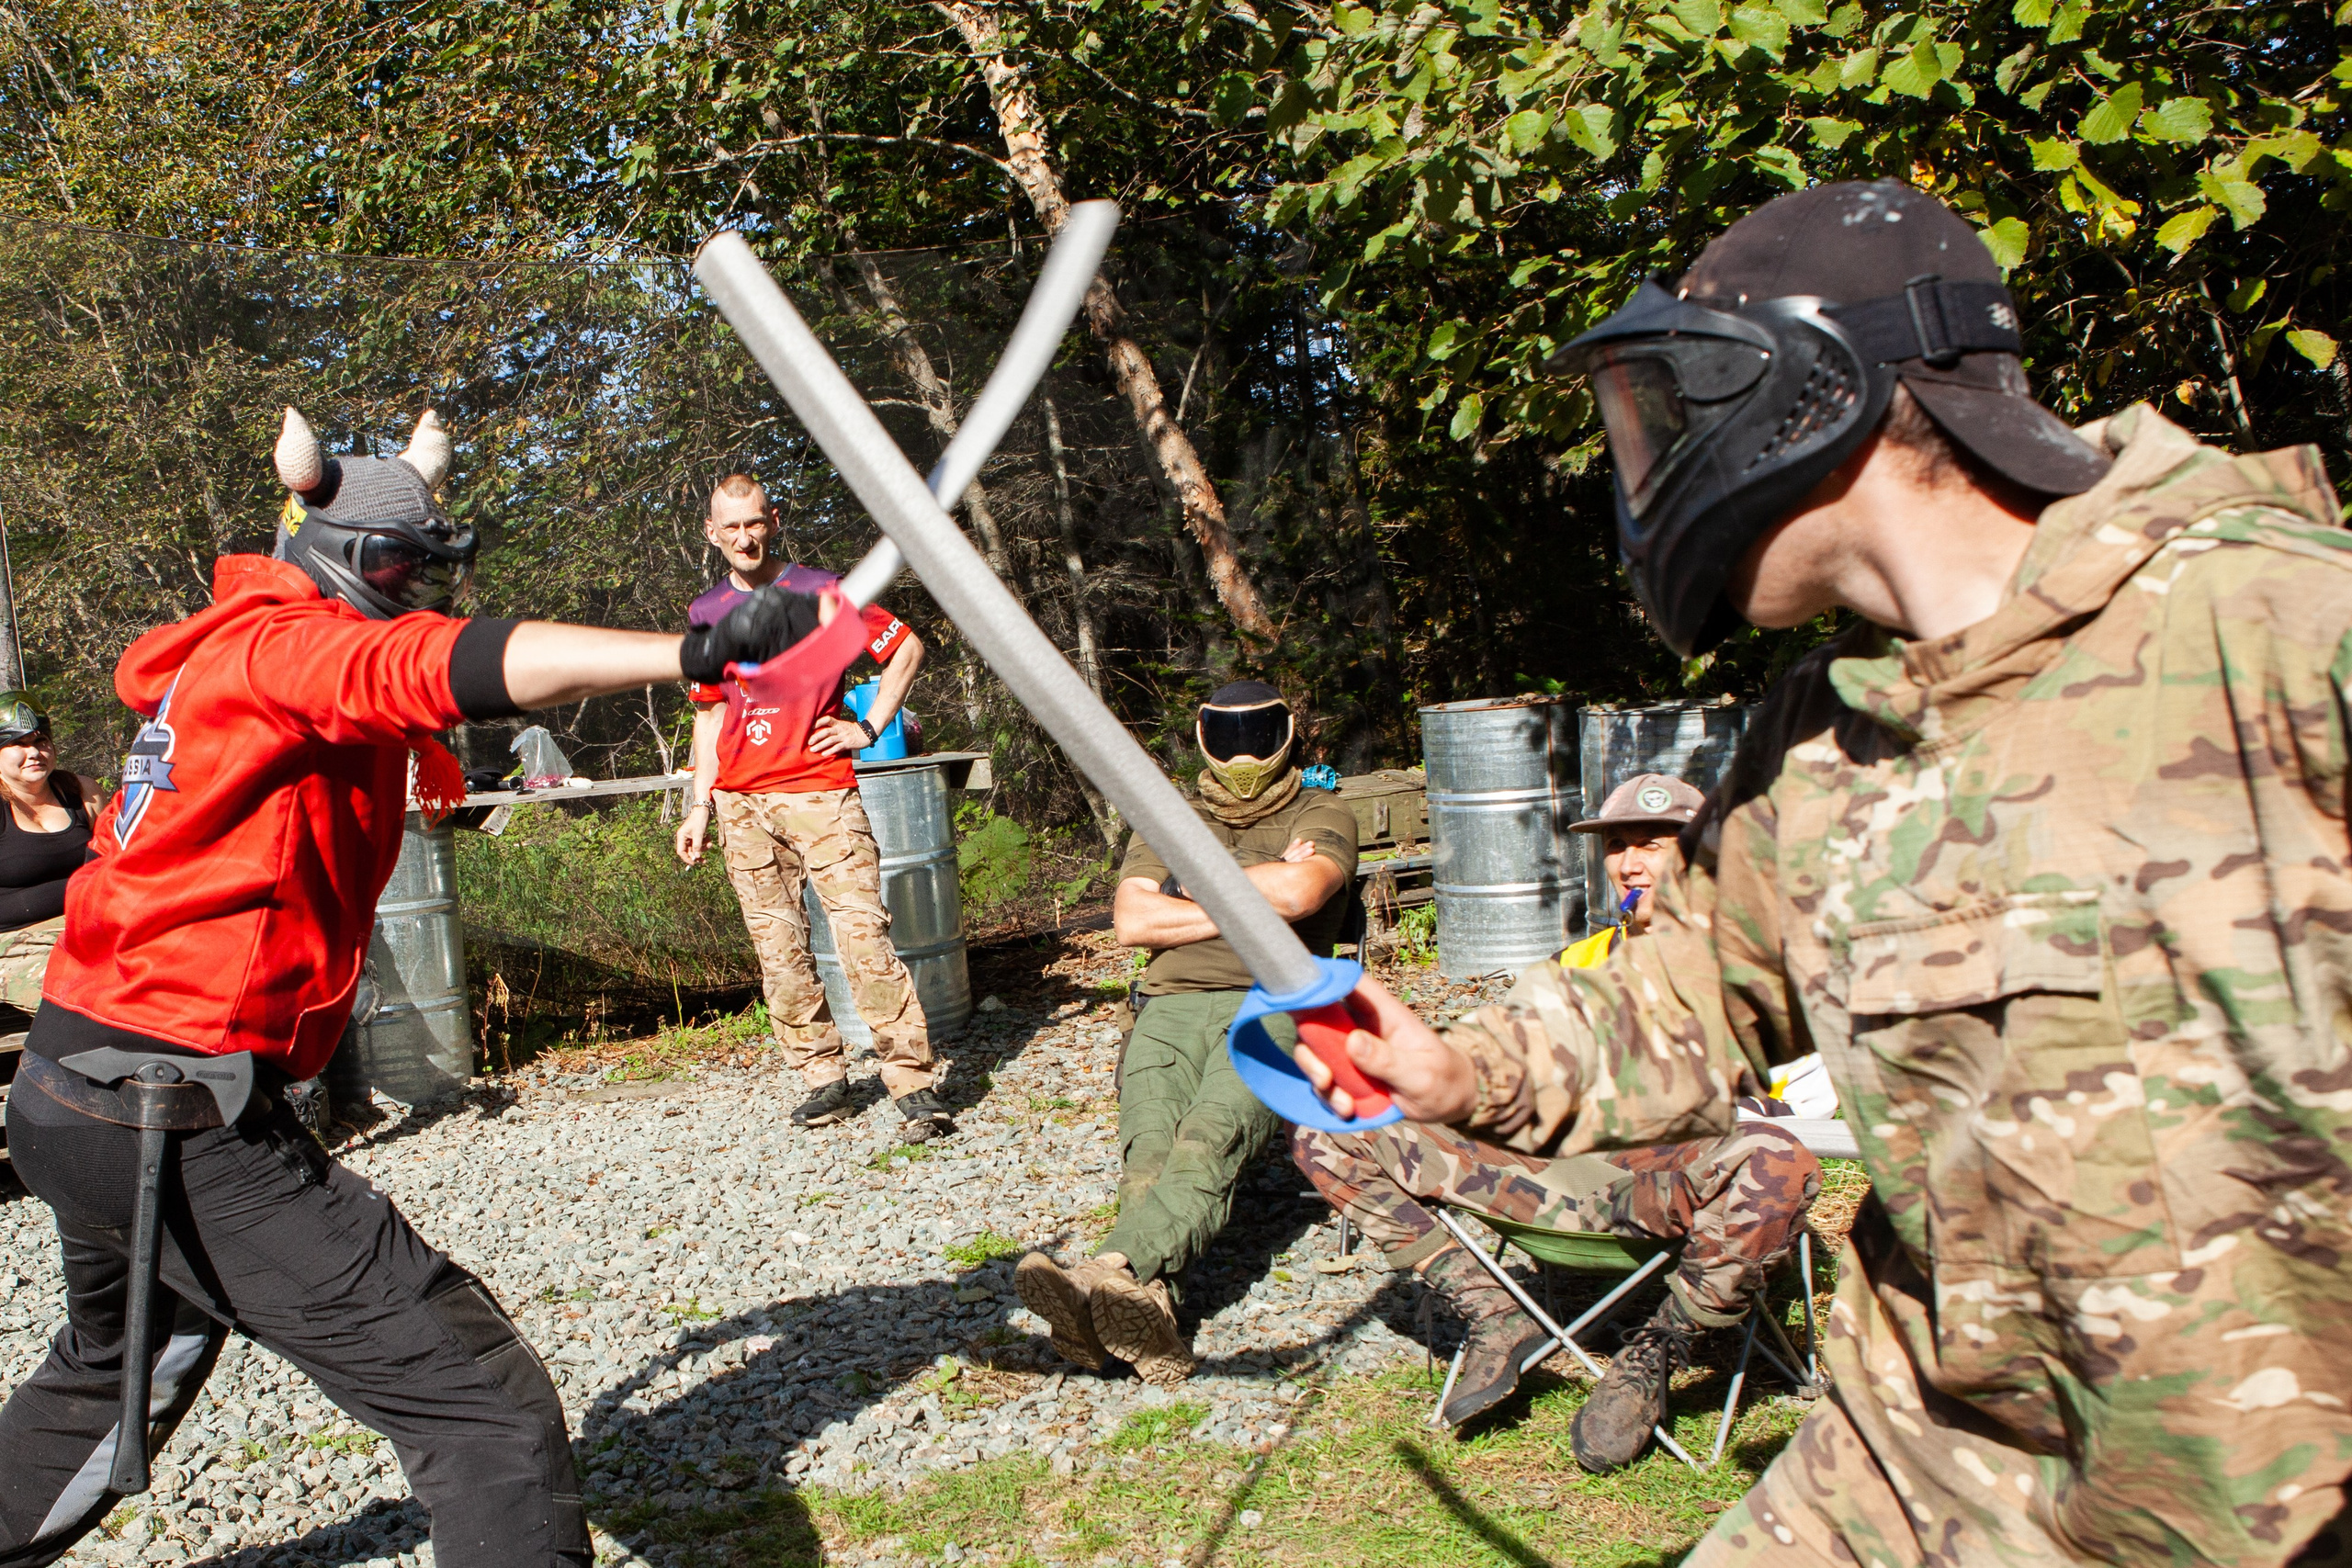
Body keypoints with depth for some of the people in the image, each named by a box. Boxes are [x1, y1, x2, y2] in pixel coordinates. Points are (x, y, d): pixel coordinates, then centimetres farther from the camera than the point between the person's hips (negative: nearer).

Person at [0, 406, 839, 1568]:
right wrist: (699, 650, -45)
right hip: (175, 1117, -11)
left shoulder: (226, 654, 15)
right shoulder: (279, 646, -12)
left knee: (120, 1365, 38)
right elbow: (449, 665, -32)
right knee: (487, 1412, -16)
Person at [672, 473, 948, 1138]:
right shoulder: (706, 614, 12)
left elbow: (907, 647, 7)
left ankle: (915, 1081, -7)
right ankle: (823, 1079, 16)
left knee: (863, 933, -12)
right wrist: (700, 806, 15)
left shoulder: (821, 591, 0)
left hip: (820, 793, -4)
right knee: (778, 950, 5)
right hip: (741, 804, 5)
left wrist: (869, 728, 0)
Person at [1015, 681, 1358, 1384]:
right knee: (1149, 1145, -29)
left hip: (1272, 1003, -3)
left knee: (1211, 1135, -35)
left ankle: (1113, 1272, -57)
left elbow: (1299, 893, -7)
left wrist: (1195, 881, 8)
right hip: (1171, 1005, 3)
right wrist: (1256, 896, 5)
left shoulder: (1322, 815, 18)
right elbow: (1130, 920, 9)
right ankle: (1151, 1306, -50)